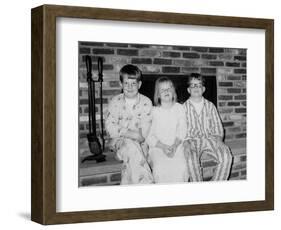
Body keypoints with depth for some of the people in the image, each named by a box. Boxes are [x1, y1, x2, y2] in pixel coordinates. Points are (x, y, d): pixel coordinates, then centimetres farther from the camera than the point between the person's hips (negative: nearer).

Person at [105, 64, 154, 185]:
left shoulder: (146, 102, -1)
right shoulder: (115, 102, 0)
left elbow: (144, 132, -5)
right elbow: (110, 128, -6)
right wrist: (130, 133, -20)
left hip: (140, 143, 1)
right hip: (119, 141, -1)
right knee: (132, 148, -33)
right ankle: (146, 183, -30)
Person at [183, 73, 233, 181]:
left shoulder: (210, 106, 15)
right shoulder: (184, 107, 7)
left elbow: (217, 126, 13)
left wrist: (219, 138, -6)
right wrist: (186, 143, -15)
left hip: (210, 139, 3)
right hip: (192, 141, -2)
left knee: (226, 156, -28)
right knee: (191, 159, -37)